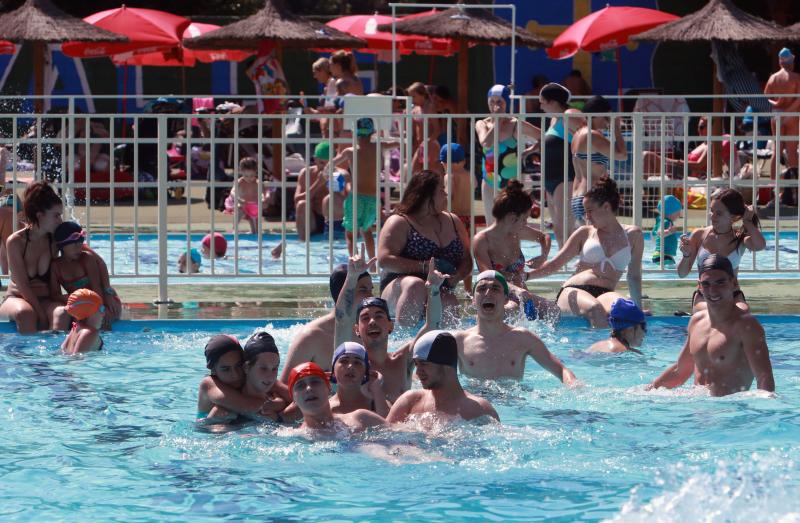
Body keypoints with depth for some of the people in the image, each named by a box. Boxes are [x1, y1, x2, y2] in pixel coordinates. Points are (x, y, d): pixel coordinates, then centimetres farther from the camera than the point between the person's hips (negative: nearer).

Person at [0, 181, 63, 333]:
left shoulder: (55, 240, -2)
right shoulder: (15, 241, -10)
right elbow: (23, 286, -13)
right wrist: (41, 314, -21)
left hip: (45, 301, 2)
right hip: (16, 298, -2)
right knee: (25, 313, -38)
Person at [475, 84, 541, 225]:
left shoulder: (515, 125, -5)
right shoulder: (482, 124, 3)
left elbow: (542, 136, -1)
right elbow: (486, 143, -17)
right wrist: (496, 122, -12)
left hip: (511, 182, -4)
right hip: (490, 184, 4)